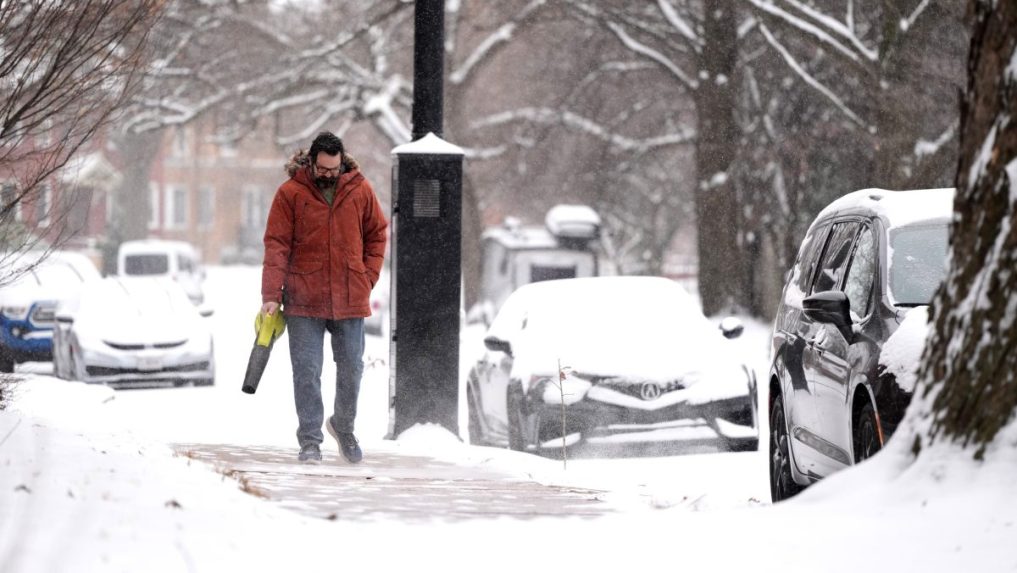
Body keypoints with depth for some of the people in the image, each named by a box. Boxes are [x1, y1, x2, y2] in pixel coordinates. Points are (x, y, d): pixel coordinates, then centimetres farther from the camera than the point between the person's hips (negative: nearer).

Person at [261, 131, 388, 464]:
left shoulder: (360, 190, 1)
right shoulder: (291, 194, -6)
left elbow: (376, 234, 13)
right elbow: (276, 246, -7)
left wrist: (368, 277, 2)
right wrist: (271, 296, -13)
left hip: (350, 299, 2)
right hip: (303, 300, -2)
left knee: (351, 369, 10)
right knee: (306, 371, -3)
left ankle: (344, 427, 32)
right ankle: (310, 441, 3)